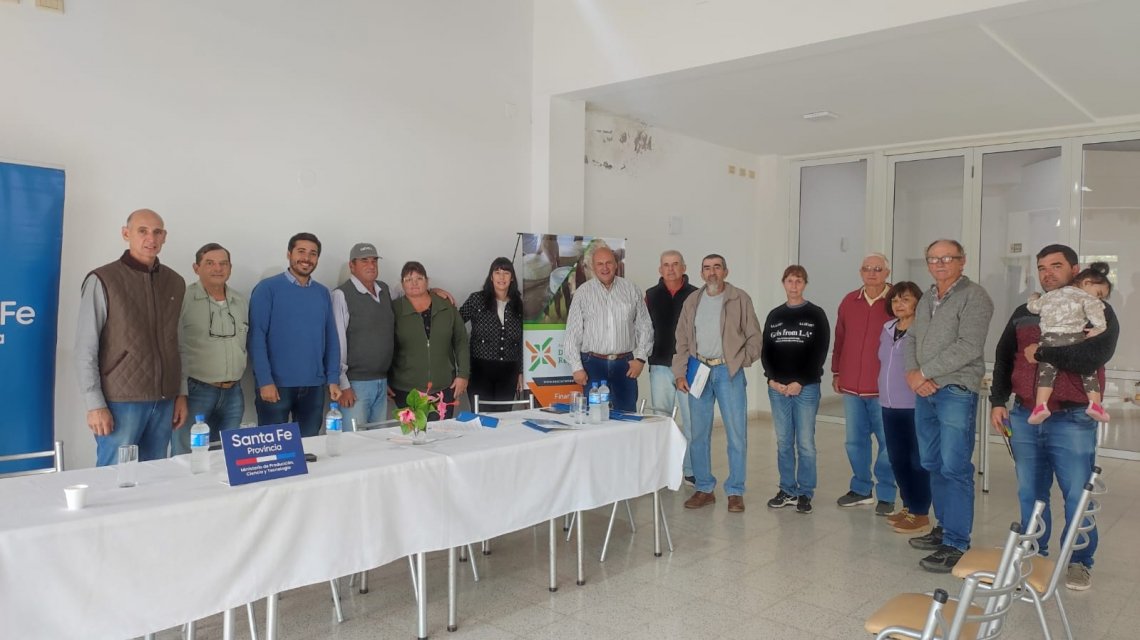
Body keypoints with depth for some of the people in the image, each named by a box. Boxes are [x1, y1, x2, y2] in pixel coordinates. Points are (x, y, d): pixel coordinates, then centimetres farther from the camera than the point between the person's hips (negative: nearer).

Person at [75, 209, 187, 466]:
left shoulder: (175, 283, 10)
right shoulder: (103, 280, -4)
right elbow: (85, 349, -6)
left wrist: (181, 394, 9)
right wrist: (95, 404, -11)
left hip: (164, 401, 4)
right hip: (120, 401, -4)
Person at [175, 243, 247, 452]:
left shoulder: (241, 302, 11)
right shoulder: (184, 299, -7)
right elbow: (174, 350, -10)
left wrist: (234, 382, 14)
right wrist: (180, 394, -14)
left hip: (233, 394, 5)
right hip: (195, 391, -5)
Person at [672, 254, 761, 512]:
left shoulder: (740, 299, 1)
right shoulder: (692, 302, 10)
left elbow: (754, 337, 2)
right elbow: (682, 341, 10)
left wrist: (739, 363, -5)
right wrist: (680, 374, 2)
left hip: (729, 372, -3)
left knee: (736, 434, -1)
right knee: (699, 435, 7)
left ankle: (735, 492, 11)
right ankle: (704, 489, 19)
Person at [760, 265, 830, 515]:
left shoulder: (816, 315, 1)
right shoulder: (774, 315, 11)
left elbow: (819, 353, -5)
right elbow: (765, 350, 9)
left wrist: (799, 382, -12)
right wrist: (772, 379, -6)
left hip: (806, 388, -3)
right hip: (777, 388, 3)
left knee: (805, 443, 0)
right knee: (783, 441, 8)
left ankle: (805, 493, 10)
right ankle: (787, 490, 17)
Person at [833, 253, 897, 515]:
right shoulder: (849, 301, 8)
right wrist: (836, 372, 14)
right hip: (851, 386, 4)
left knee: (887, 442, 2)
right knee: (855, 441, 12)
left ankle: (886, 495, 14)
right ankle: (861, 488, 27)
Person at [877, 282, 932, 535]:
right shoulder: (887, 329, 11)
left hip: (915, 406, -7)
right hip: (889, 405, 7)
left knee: (917, 460, 2)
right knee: (897, 459, 14)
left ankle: (920, 514, 12)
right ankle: (908, 505, 29)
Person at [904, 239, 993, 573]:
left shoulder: (973, 296, -7)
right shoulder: (926, 299, 17)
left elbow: (967, 348, -16)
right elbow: (912, 340, 16)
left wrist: (923, 373, -13)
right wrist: (912, 373, -4)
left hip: (956, 391, -7)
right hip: (925, 392, 8)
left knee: (955, 468, -7)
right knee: (933, 465, 13)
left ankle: (956, 545, 0)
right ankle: (944, 528, 26)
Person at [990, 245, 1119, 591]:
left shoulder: (1097, 312, -1)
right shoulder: (1024, 314, 13)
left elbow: (1095, 355, -19)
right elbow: (1003, 358, 16)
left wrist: (1043, 353, -13)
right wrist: (998, 401, 8)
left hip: (1072, 421, -4)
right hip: (1025, 418, 4)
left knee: (1077, 494, 3)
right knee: (1030, 492, 10)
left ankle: (1080, 562, 20)